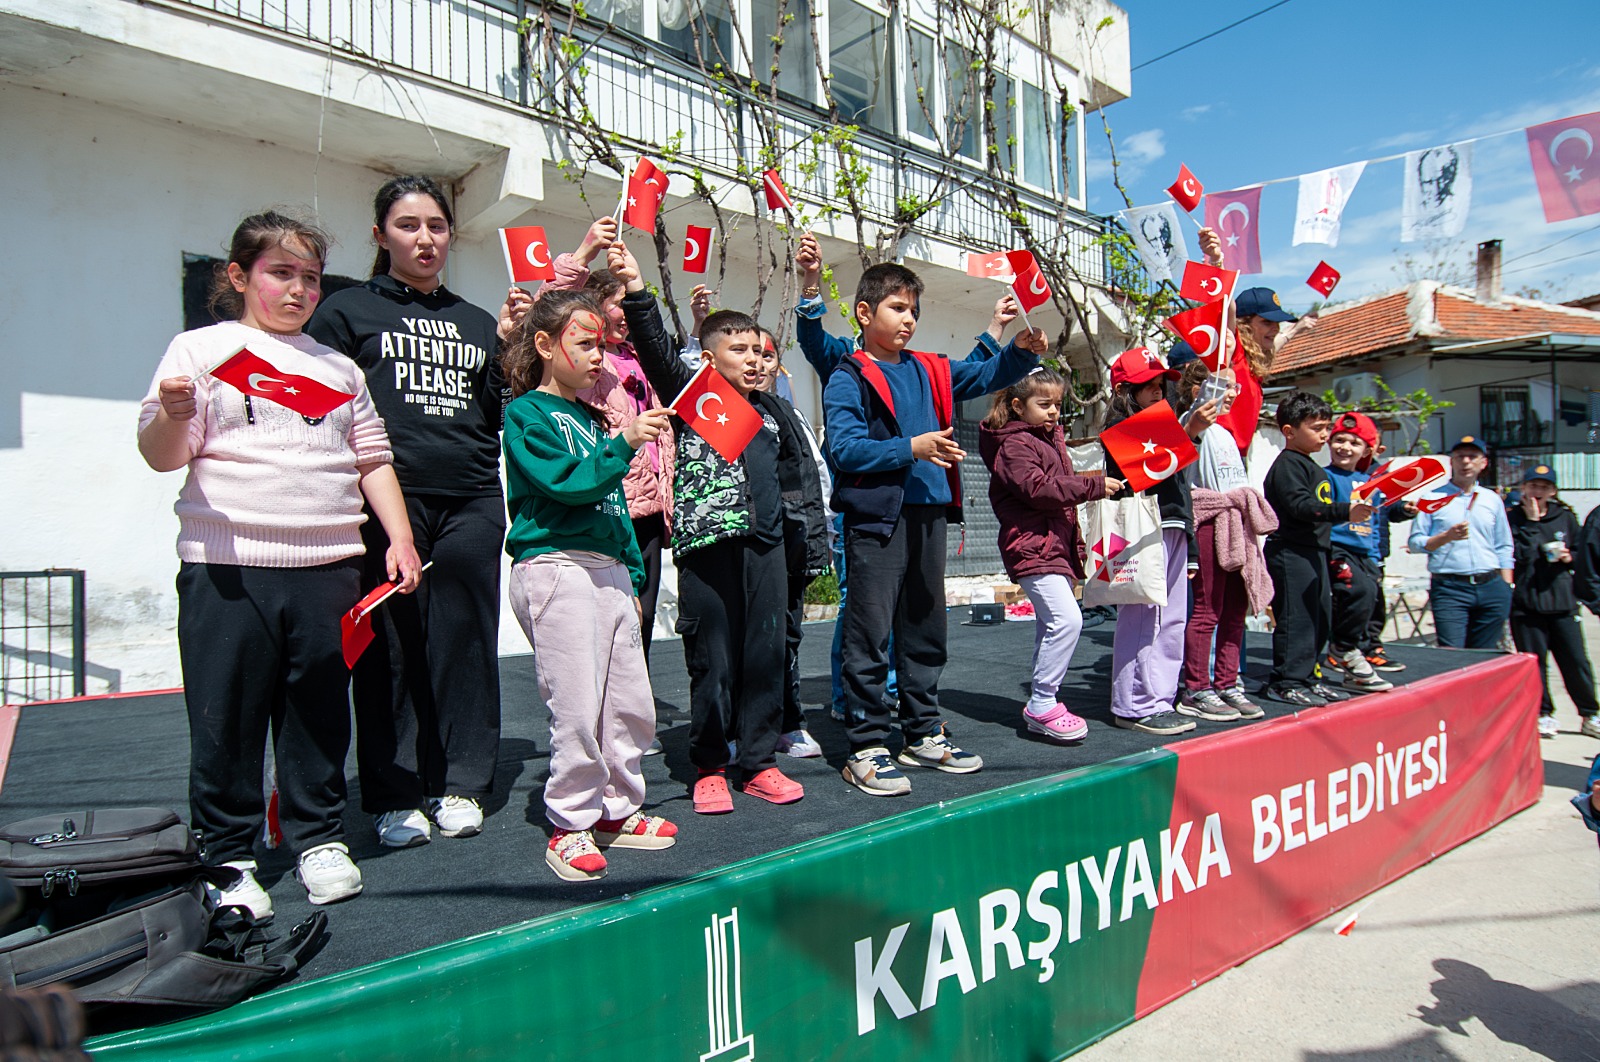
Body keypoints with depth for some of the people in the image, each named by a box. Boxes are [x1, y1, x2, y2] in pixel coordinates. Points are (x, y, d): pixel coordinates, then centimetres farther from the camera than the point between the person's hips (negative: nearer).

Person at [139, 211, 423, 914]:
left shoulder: (338, 367, 18)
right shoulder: (200, 350, 7)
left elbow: (373, 459, 17)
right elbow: (162, 456, 0)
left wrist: (399, 535, 7)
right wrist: (172, 414, -21)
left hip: (327, 567, 3)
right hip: (227, 569, -3)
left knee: (319, 711, 9)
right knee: (227, 720, 4)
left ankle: (318, 839, 23)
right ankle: (229, 859, 19)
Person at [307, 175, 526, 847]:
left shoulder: (476, 322, 20)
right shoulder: (348, 311, 11)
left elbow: (501, 419, 14)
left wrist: (508, 343, 4)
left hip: (471, 504, 3)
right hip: (386, 499, -2)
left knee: (465, 641, 5)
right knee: (391, 646, 0)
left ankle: (460, 785, 17)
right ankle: (394, 796, 13)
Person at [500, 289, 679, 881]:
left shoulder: (593, 418, 20)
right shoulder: (526, 414, -2)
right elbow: (566, 481, -18)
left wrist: (634, 576, 22)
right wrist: (624, 444, -25)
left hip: (610, 570, 8)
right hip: (555, 566, -8)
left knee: (631, 704, 9)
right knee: (579, 706, -5)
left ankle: (617, 810, 24)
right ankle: (571, 825, 11)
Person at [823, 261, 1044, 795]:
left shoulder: (928, 370, 15)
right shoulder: (848, 378, -4)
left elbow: (986, 374, 19)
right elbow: (844, 449, -14)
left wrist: (1022, 350, 0)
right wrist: (910, 448, -22)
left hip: (928, 514, 7)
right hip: (876, 517, -7)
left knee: (925, 630, 15)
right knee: (869, 635, -3)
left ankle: (923, 734, 28)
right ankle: (866, 747, 6)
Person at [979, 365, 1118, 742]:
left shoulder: (1050, 437, 20)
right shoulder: (1014, 444, -9)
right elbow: (1037, 487, -22)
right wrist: (1094, 485, -21)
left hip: (1055, 544, 10)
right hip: (1032, 546, -10)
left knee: (1050, 625, 12)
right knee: (1066, 618, -19)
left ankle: (1042, 707, 20)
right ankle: (1041, 706, -11)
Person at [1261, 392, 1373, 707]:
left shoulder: (1311, 467, 20)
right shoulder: (1287, 465, -12)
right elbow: (1300, 506, -24)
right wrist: (1345, 511, -29)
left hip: (1313, 552, 11)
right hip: (1290, 552, -11)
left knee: (1319, 619, 14)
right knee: (1296, 618, -9)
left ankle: (1305, 677, 22)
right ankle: (1286, 682, -3)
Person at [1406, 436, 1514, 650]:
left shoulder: (1492, 500, 16)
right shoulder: (1434, 498, 5)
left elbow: (1504, 548, 17)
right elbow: (1415, 542, -1)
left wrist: (1507, 590, 11)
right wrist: (1447, 536, -16)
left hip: (1491, 587, 4)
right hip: (1449, 588, -4)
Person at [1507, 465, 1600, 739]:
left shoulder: (1565, 518, 10)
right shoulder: (1514, 519, 0)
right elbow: (1517, 556, -12)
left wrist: (1570, 557, -4)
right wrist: (1531, 522, -13)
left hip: (1562, 602, 3)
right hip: (1526, 603, -2)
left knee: (1576, 660, 3)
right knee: (1534, 660, 4)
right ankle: (1543, 714, 17)